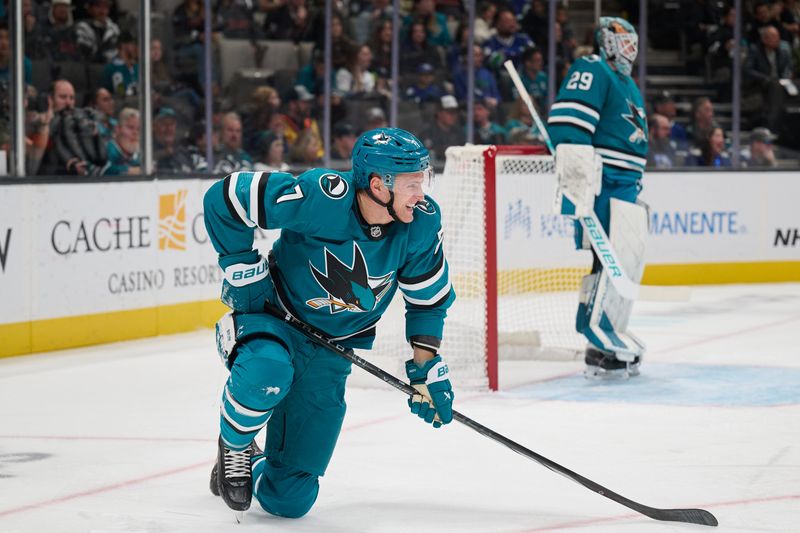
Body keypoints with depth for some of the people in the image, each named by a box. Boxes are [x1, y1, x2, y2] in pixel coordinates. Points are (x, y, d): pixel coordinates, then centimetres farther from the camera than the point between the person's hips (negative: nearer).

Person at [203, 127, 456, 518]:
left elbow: (429, 299, 2)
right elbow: (224, 198, -21)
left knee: (289, 500, -1)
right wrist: (244, 272, -17)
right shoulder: (320, 197, -29)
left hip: (331, 352, 4)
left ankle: (246, 470, 36)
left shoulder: (421, 224, -14)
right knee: (268, 370, -42)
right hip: (272, 322, -3)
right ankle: (234, 446, -9)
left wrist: (426, 368, -3)